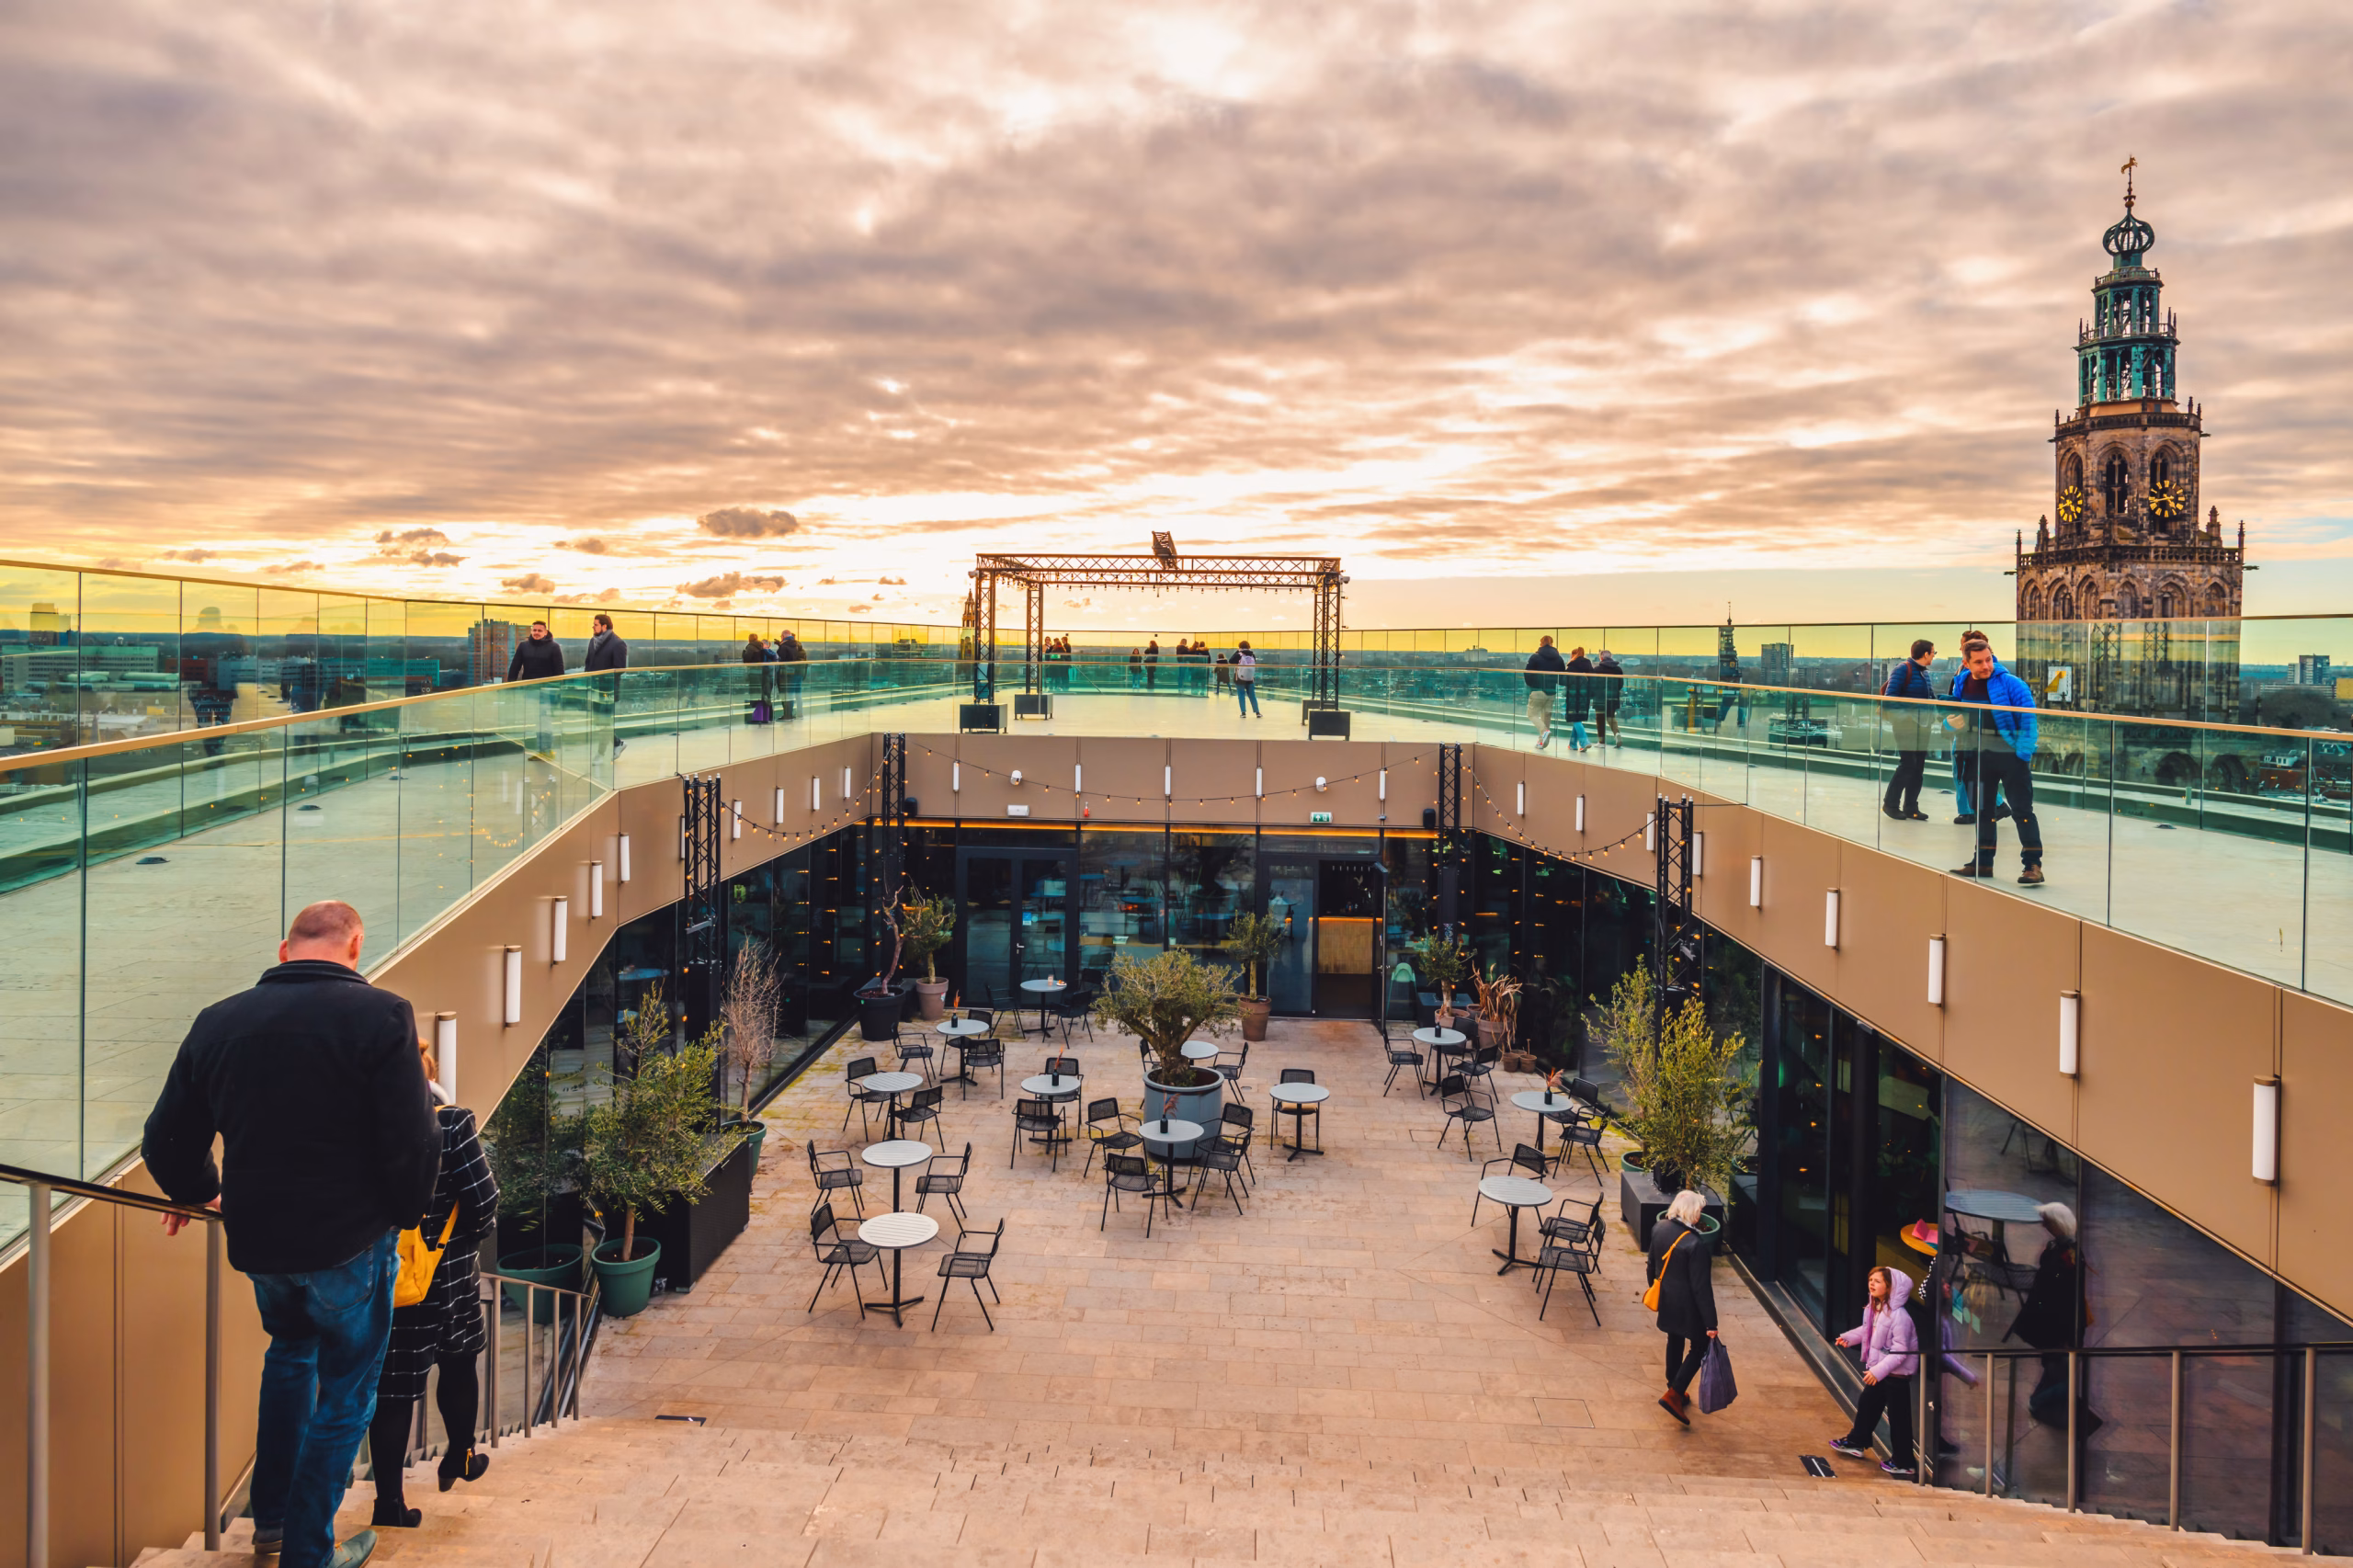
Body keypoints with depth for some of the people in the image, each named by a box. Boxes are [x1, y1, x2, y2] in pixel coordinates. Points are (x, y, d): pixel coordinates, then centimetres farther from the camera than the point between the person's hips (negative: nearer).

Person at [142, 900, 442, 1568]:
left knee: (290, 1349, 32)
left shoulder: (216, 1022, 0)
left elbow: (167, 1141, 8)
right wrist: (406, 1215, 0)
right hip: (350, 1241, -5)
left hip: (257, 1240, 6)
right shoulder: (379, 1015, -16)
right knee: (345, 1392, 14)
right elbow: (414, 1143, -19)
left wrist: (198, 1192, 29)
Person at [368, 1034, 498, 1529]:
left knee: (391, 1382, 8)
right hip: (448, 1273, -1)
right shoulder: (450, 1124, -18)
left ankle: (390, 1501, 12)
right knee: (458, 1363, 22)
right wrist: (475, 1233, 5)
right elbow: (483, 1199, -16)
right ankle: (461, 1459, 40)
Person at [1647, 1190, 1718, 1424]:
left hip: (1666, 1299, 7)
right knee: (1699, 1348, 11)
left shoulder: (1659, 1229, -7)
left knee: (1675, 1342, 24)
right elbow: (1701, 1286, -23)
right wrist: (1710, 1322, -16)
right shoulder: (1695, 1244, -28)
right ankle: (1673, 1395, 3)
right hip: (1687, 1305, -7)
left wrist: (1655, 1288, 25)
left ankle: (1675, 1390, 38)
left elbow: (1652, 1264, 8)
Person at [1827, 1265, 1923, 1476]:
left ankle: (1902, 1462, 16)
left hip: (1897, 1373, -9)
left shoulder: (1899, 1316, -29)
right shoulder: (1874, 1308, -1)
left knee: (1898, 1417, 3)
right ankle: (1856, 1442, 39)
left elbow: (1900, 1352, -28)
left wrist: (1878, 1370, -32)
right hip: (1878, 1369, 9)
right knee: (1867, 1404, 22)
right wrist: (1849, 1337, 6)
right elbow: (1867, 1329, 17)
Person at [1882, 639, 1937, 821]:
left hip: (1923, 726, 8)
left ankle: (1910, 807, 13)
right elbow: (1890, 696, -16)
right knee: (1907, 764, -10)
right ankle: (1890, 804, 3)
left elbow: (1930, 697, 19)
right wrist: (1900, 716, -23)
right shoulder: (1903, 669, -11)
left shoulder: (1924, 672, 14)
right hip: (1906, 725, -8)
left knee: (1918, 767, 7)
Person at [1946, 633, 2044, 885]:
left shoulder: (2010, 683, -14)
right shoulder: (1961, 683, 3)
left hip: (2011, 755, -6)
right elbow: (1951, 713, 18)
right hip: (1980, 757, 6)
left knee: (2022, 811, -4)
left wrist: (2024, 751, -22)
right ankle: (1983, 862, 25)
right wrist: (1952, 721, -5)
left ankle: (2033, 865, -2)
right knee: (1983, 809, 14)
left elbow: (2029, 716, -16)